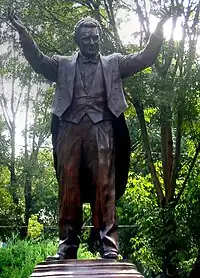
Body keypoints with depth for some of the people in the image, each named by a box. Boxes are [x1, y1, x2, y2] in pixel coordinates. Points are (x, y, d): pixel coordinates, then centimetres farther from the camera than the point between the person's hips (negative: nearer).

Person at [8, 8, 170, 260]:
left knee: (105, 186, -9)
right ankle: (67, 245, -4)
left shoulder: (113, 63, 20)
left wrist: (158, 30, 1)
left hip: (101, 128, -1)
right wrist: (23, 32, -4)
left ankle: (109, 246, -11)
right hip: (70, 128, 1)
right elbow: (38, 61, 10)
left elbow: (145, 58, 14)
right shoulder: (63, 65, 21)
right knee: (68, 187, -5)